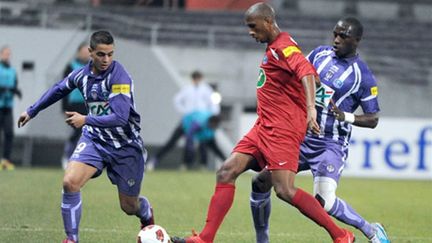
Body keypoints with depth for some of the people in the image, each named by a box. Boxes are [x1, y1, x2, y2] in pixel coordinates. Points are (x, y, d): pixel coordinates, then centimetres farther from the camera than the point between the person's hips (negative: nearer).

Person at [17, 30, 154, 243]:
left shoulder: (120, 78, -22)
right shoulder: (81, 74, -4)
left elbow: (120, 117, -30)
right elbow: (58, 90, 18)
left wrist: (86, 120, -33)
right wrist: (32, 111, 26)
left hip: (125, 146, -4)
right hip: (95, 139, 4)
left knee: (129, 206, 7)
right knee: (69, 182, -22)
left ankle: (147, 214, 46)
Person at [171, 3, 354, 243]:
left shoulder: (283, 47, -13)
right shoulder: (274, 47, 17)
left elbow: (307, 73, -31)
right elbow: (312, 73, 26)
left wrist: (310, 108, -45)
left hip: (282, 130, -10)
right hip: (264, 127, 10)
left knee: (285, 190, -17)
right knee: (227, 172, 1)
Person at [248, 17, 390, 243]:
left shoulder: (363, 76, -9)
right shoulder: (320, 53, 5)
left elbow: (373, 120, -5)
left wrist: (346, 116, -21)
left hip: (331, 146, -5)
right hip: (300, 137, 6)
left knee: (323, 202, -22)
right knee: (261, 182, -5)